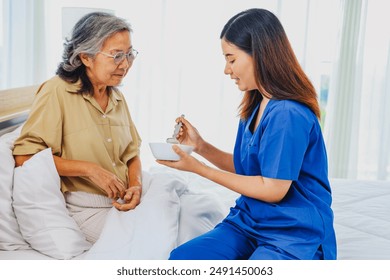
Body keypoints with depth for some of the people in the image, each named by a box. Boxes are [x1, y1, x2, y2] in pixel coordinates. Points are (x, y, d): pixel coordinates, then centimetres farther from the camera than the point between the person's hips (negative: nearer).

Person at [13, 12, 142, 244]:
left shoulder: (117, 97, 12)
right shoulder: (57, 92, -10)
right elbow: (24, 156, -15)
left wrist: (136, 186, -7)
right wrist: (89, 169, -19)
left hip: (124, 201, 6)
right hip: (86, 207, -6)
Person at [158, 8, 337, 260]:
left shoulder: (289, 115, -20)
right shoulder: (254, 107, 8)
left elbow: (273, 189, -18)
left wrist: (198, 168, -14)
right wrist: (201, 146, 1)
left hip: (294, 234, -7)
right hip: (248, 221, 8)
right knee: (180, 258, -15)